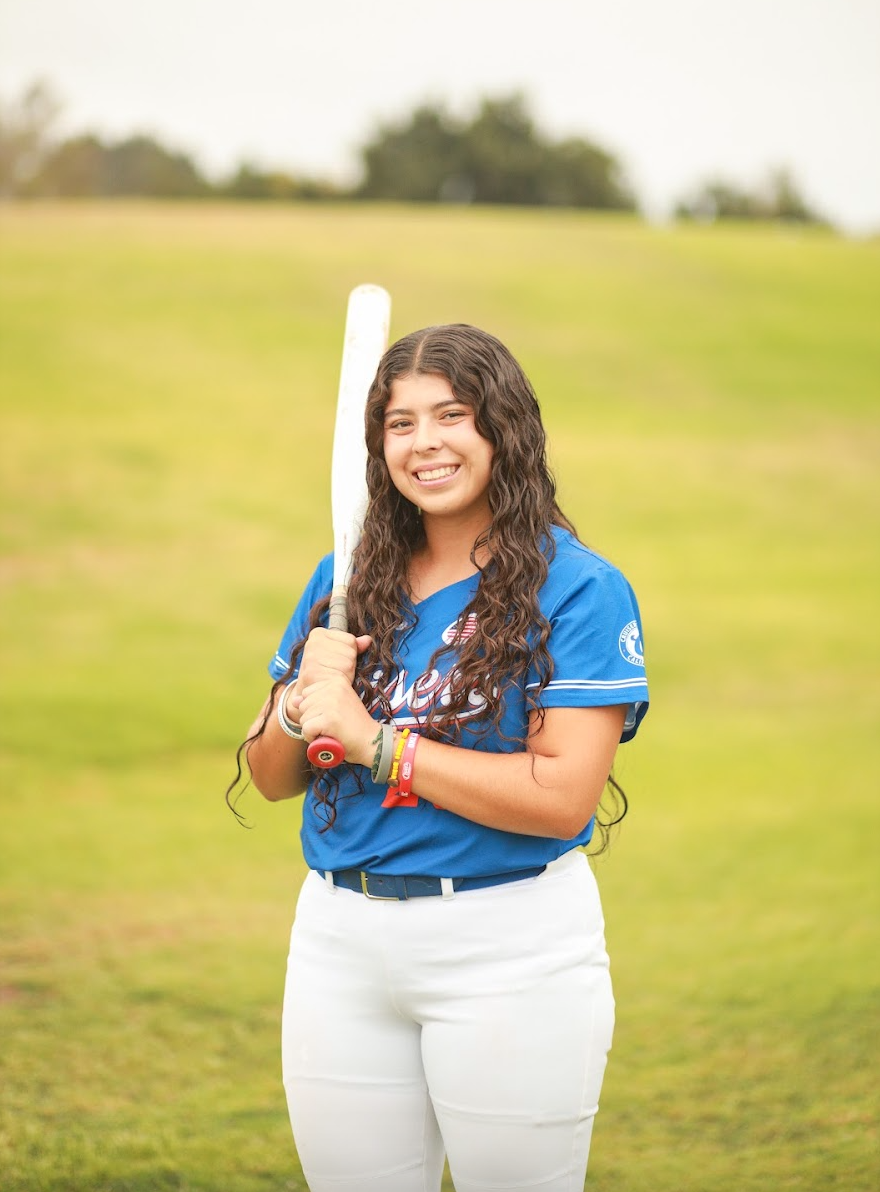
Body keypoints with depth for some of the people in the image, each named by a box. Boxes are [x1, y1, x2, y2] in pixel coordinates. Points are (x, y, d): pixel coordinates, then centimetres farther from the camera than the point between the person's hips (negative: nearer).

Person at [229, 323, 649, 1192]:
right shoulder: (345, 583, 9)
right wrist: (303, 706, -10)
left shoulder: (577, 588, -7)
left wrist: (375, 742, -16)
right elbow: (270, 779, 12)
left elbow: (565, 794, -18)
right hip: (339, 940, 5)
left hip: (511, 945, -5)